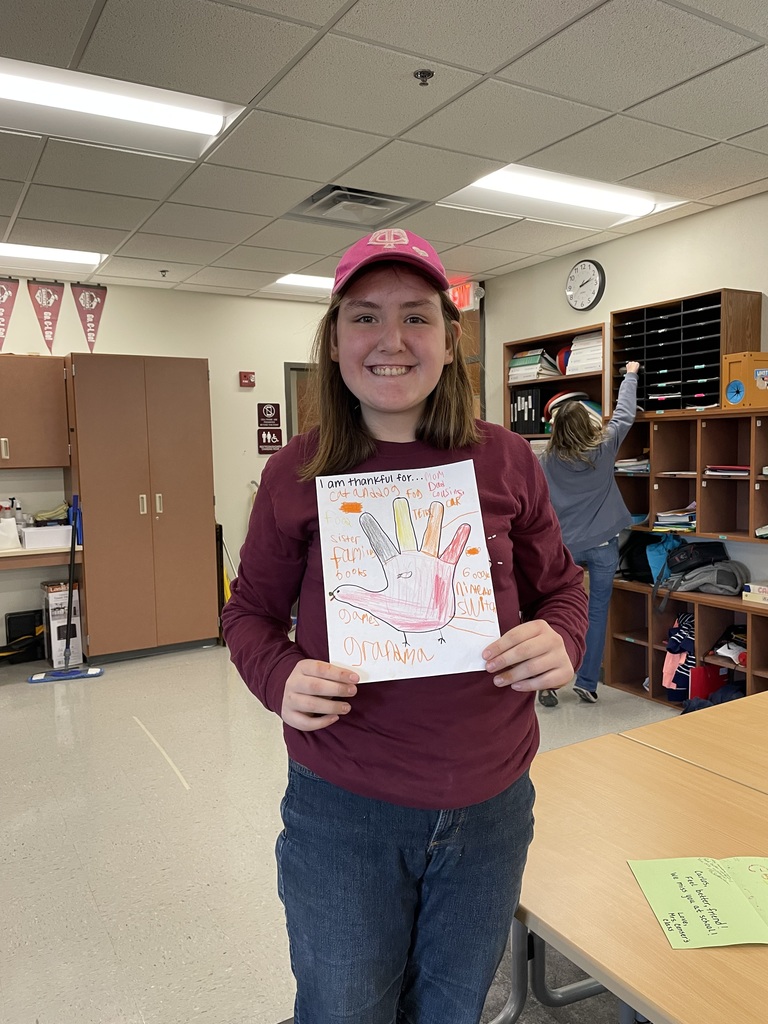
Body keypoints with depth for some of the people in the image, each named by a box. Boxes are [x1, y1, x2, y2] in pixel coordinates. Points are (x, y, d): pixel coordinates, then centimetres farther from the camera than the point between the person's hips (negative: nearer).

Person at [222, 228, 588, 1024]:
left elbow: (561, 587, 6)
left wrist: (561, 640, -16)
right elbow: (251, 609, 3)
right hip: (342, 806, -1)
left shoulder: (506, 461, -5)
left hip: (491, 802, 2)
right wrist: (281, 677, -17)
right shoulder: (297, 472, -7)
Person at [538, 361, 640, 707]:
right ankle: (586, 683, 13)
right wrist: (631, 375, 22)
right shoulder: (603, 449, -7)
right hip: (603, 545, -1)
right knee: (597, 614, 8)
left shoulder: (548, 458, -4)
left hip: (565, 546, 1)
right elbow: (624, 415, 8)